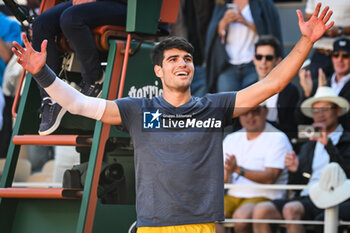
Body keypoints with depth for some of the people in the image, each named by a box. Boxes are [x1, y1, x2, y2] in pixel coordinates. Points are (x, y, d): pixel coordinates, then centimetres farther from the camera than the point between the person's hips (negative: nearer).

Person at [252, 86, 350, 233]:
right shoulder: (308, 146, 28)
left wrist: (328, 144, -15)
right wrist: (295, 170, 1)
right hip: (305, 197, 6)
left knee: (291, 209, -35)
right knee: (261, 210, -20)